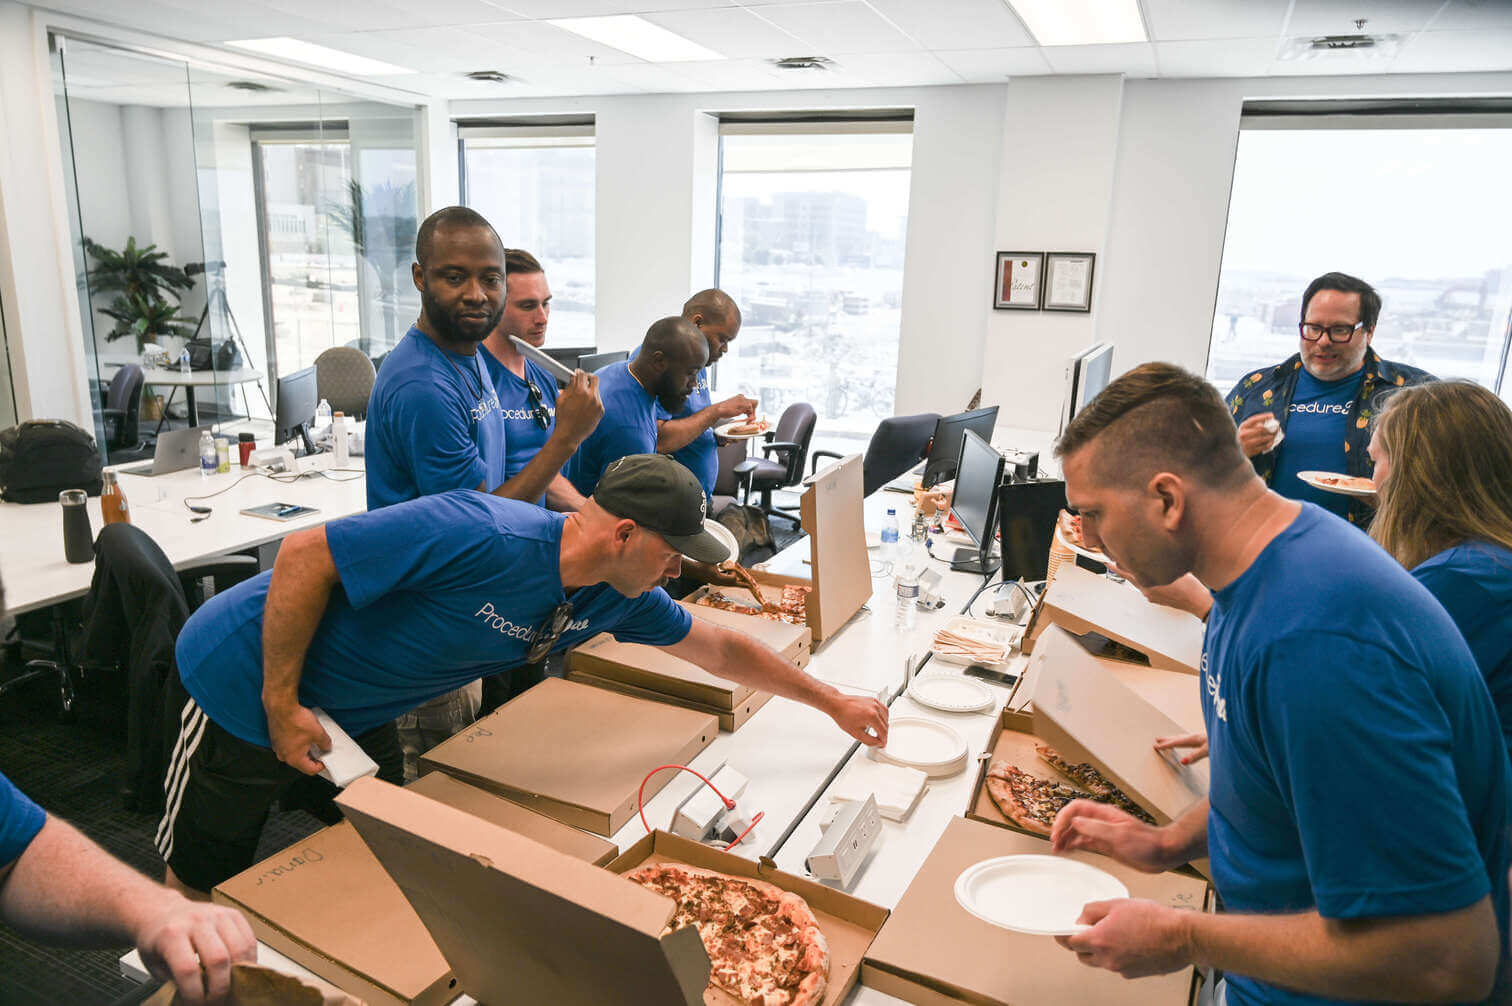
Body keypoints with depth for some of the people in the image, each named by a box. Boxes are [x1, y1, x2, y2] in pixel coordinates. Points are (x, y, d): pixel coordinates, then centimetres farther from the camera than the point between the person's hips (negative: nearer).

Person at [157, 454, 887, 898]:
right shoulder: (478, 537, -36)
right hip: (248, 683, -6)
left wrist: (833, 702, 7)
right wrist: (282, 704, -23)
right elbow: (304, 556, -29)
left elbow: (721, 650, 1)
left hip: (354, 715, 6)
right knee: (198, 886, 11)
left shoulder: (619, 599, -10)